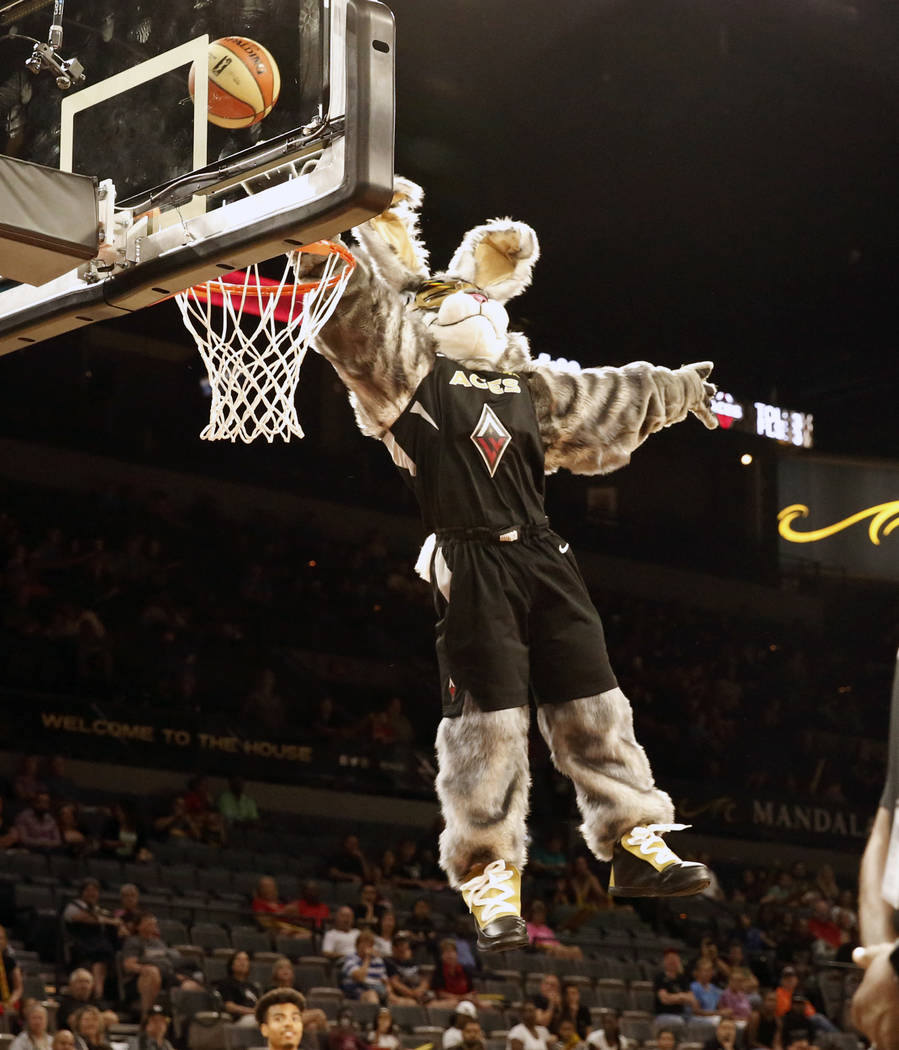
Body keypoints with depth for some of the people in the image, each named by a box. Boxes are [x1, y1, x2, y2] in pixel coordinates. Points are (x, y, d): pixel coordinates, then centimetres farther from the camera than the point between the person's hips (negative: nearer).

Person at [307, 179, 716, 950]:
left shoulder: (527, 387, 23)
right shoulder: (407, 370, 4)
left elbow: (605, 402, 37)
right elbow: (359, 309, -12)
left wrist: (676, 390, 44)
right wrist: (382, 228, -18)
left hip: (543, 560, 6)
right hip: (473, 568, -6)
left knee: (592, 705, 6)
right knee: (488, 725, -6)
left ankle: (636, 847, 15)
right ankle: (491, 883, 2)